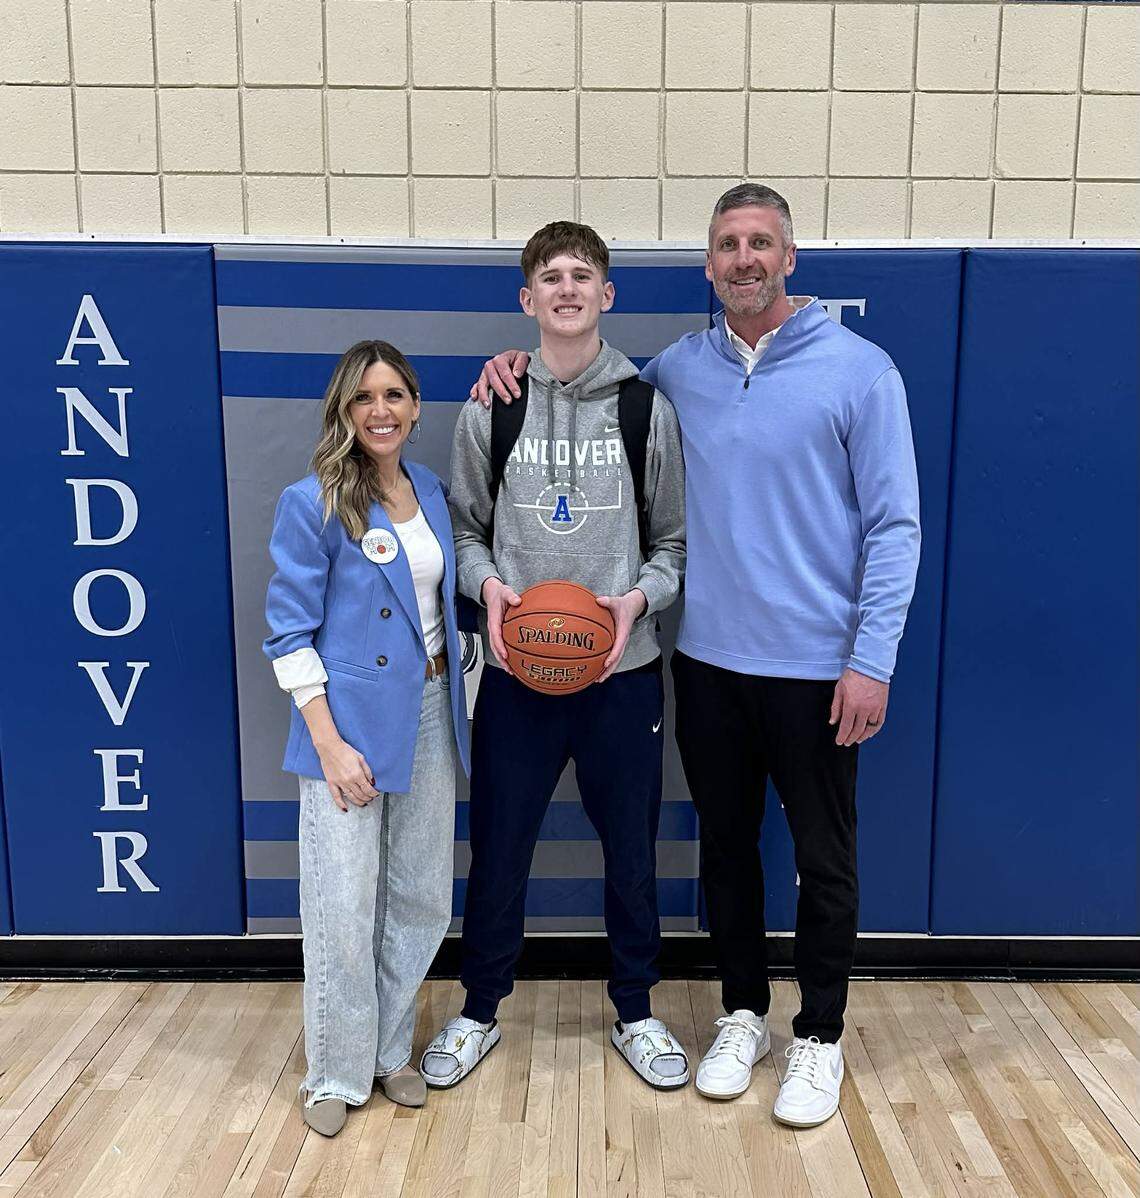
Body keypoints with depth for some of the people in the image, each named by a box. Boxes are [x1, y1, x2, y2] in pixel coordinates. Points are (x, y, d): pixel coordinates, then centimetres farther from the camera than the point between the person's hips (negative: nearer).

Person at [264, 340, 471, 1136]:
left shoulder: (432, 492, 8)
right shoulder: (312, 503, -9)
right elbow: (290, 634, -10)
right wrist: (329, 743, -15)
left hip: (430, 712, 6)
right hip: (351, 718, -5)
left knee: (421, 898, 12)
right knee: (345, 907, 2)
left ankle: (391, 1049, 33)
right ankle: (337, 1073, 24)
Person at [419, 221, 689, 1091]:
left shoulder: (648, 409, 2)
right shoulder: (490, 409, 2)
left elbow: (676, 539, 5)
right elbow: (466, 527, 9)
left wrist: (640, 596, -13)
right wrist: (487, 582, -10)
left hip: (623, 671, 0)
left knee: (632, 853, 13)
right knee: (498, 853, 11)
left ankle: (637, 1014, 35)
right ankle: (479, 1013, 34)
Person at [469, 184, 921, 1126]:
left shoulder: (859, 369, -7)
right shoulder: (676, 368, 5)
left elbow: (893, 524, -7)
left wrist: (872, 660, -13)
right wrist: (521, 364, 4)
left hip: (816, 665, -3)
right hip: (707, 659, 4)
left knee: (824, 860, 9)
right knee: (726, 845, 16)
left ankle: (820, 1036, 30)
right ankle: (743, 1014, 36)